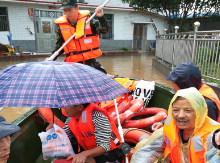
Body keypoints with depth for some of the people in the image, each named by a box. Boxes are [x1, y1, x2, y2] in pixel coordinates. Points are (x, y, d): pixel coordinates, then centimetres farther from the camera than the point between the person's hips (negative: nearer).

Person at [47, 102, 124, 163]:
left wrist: (84, 154, -45)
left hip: (109, 152, -6)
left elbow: (104, 147, -29)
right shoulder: (70, 119, -3)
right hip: (88, 153, 7)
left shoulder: (97, 117, -27)